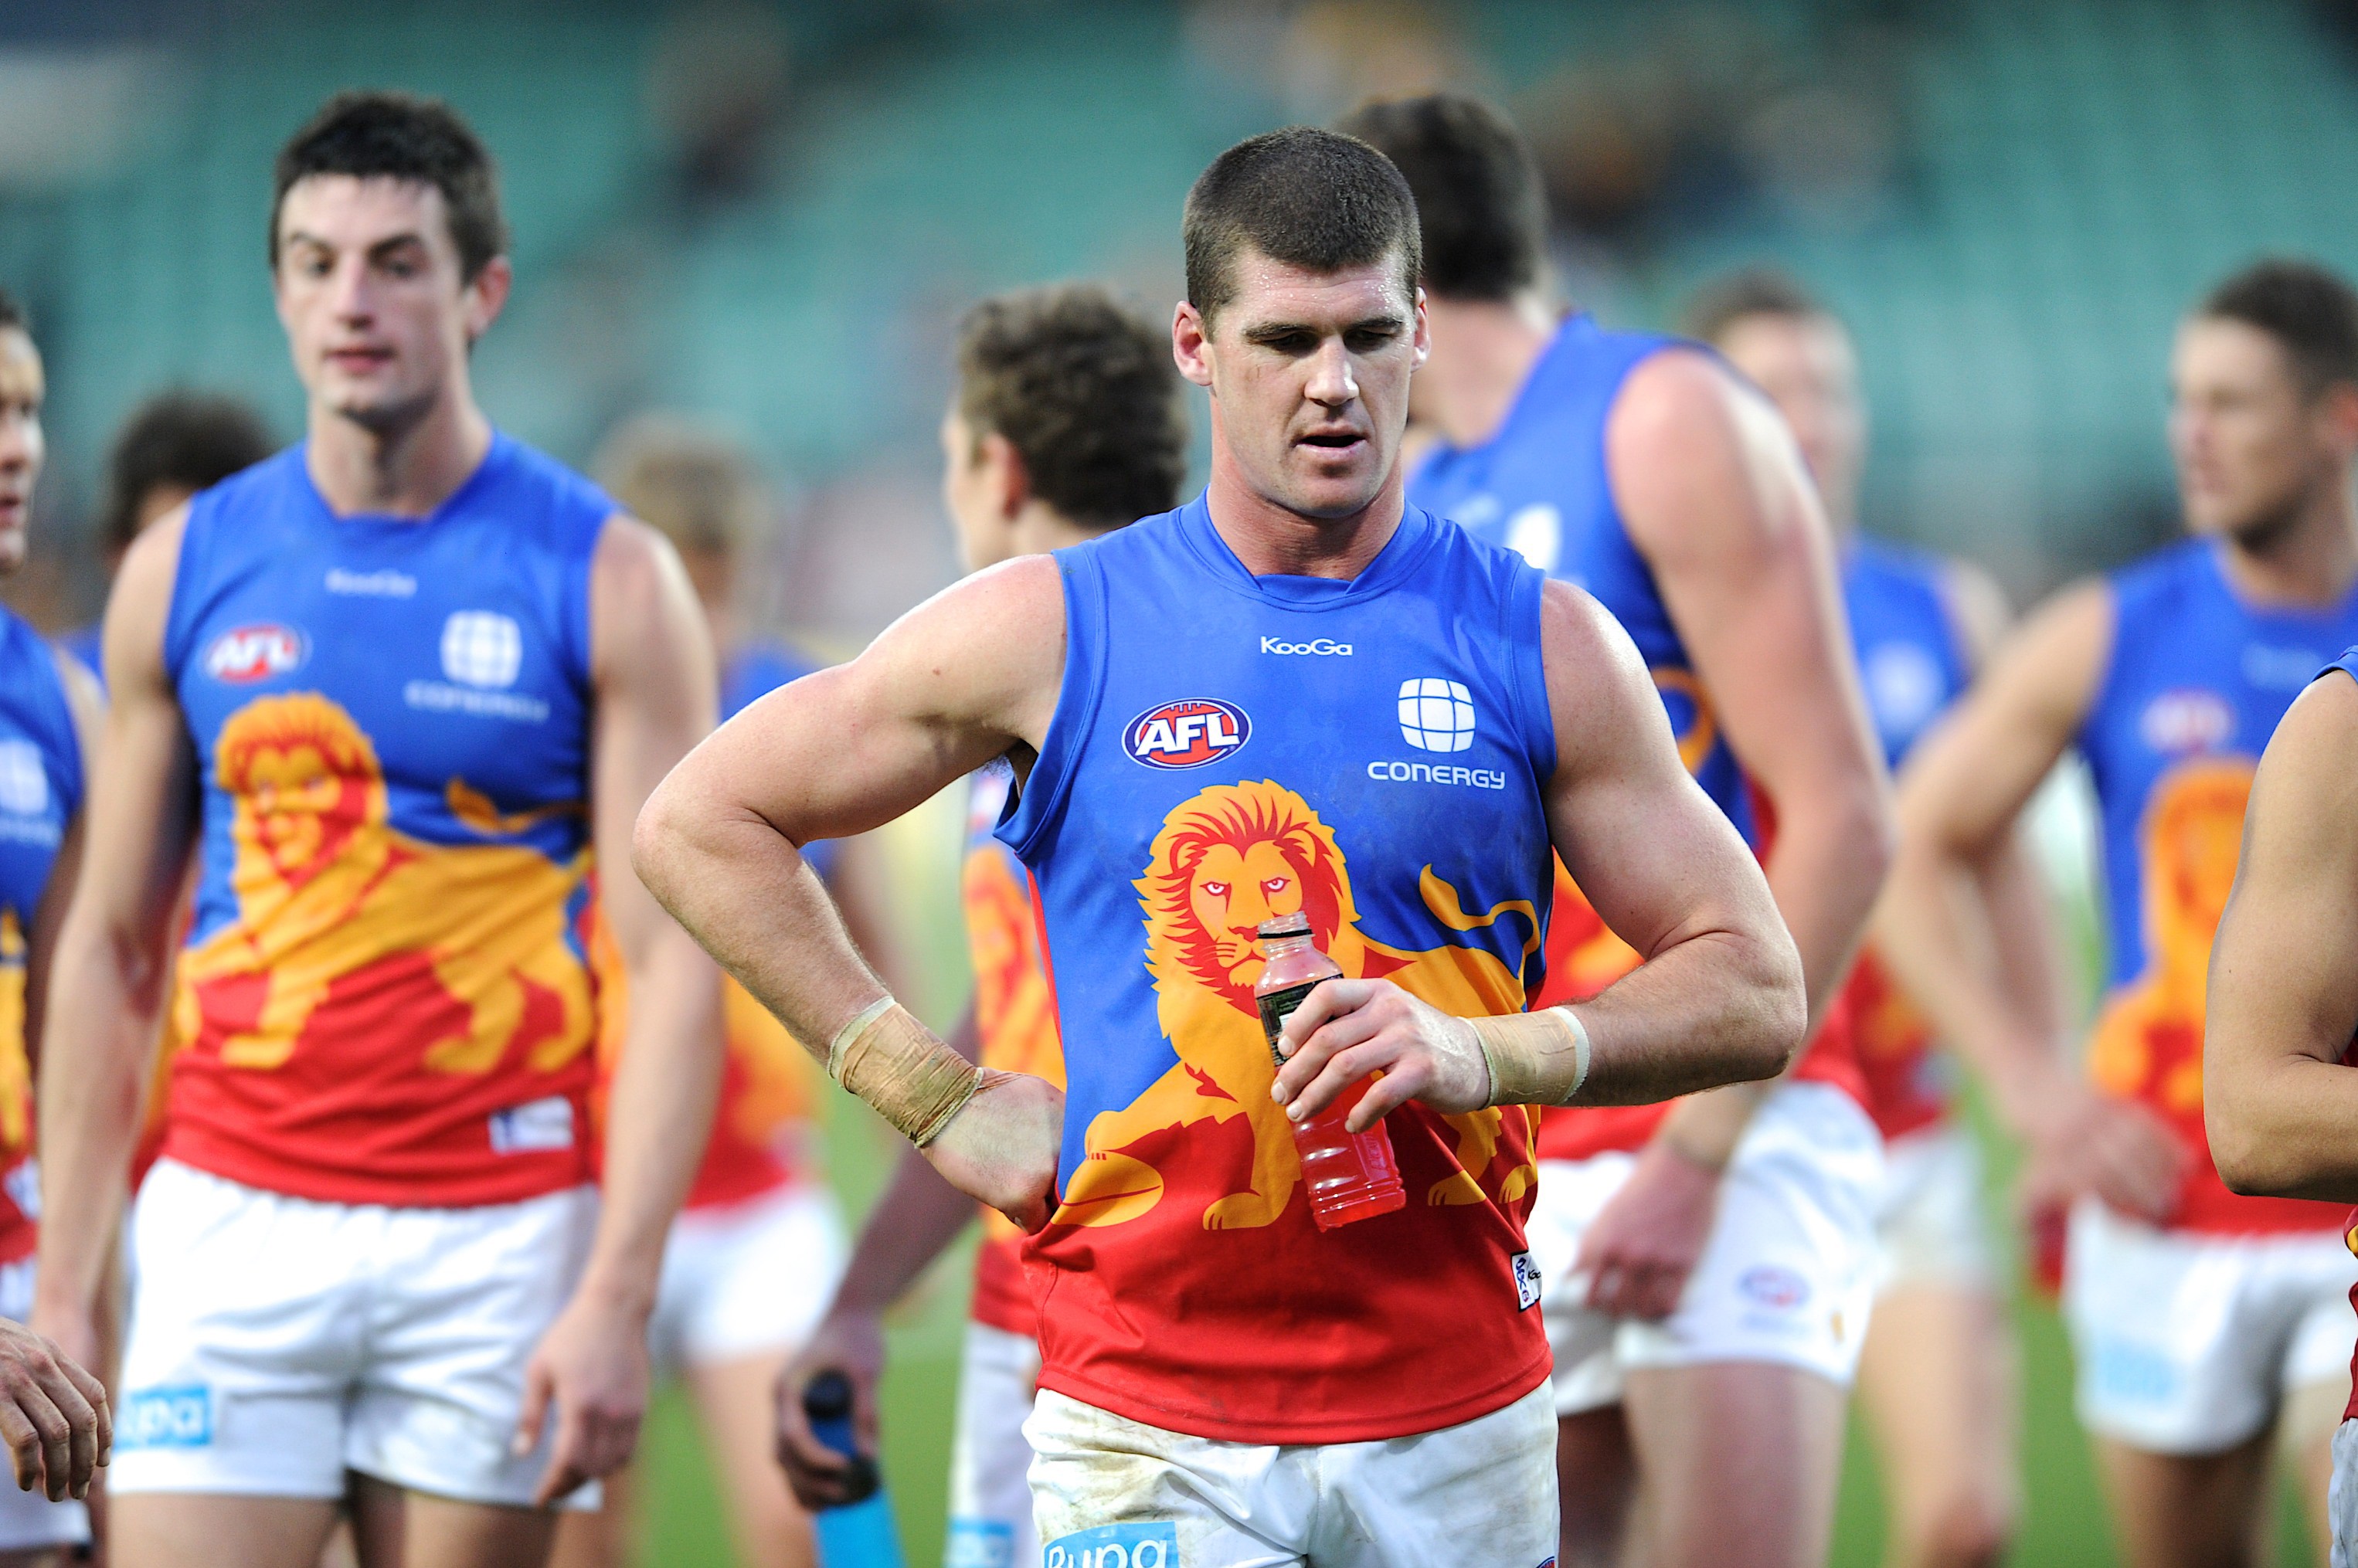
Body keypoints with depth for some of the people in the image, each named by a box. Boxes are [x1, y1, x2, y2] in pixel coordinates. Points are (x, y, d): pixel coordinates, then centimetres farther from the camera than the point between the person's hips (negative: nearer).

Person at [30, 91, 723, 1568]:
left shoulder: (608, 581, -1)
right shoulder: (185, 571, 7)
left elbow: (676, 964, -5)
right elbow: (111, 954, 11)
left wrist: (619, 1297, -14)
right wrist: (62, 1293, 5)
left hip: (498, 1231, -2)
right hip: (232, 1224, 2)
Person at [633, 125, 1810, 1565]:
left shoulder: (1546, 647, 5)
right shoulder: (1056, 630, 2)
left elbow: (1758, 995, 6)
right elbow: (700, 823, 8)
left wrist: (1491, 1053, -11)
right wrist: (937, 1098, 2)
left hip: (1459, 1429, 2)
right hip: (1148, 1432, -2)